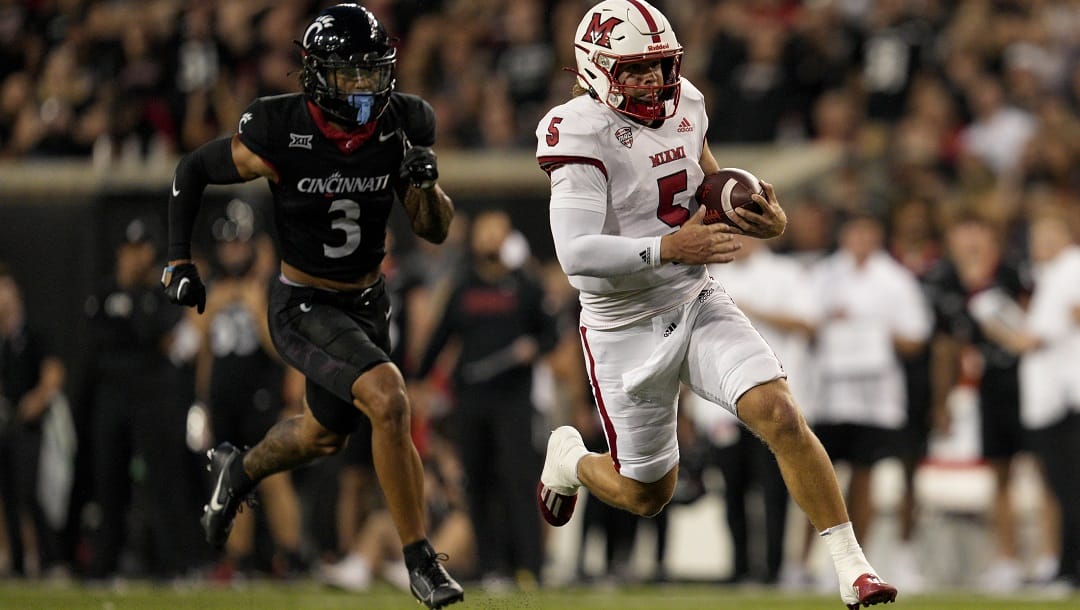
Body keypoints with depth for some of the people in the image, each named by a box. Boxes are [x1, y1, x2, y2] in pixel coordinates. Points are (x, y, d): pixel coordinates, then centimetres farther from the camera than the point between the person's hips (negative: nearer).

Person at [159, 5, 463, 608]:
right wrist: (180, 261, -10)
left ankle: (240, 471, 58)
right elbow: (193, 173, -6)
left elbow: (436, 230, -6)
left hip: (368, 304, 6)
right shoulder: (281, 133, -23)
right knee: (388, 400, -27)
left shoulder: (404, 126, -13)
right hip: (304, 307, -6)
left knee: (325, 436, 24)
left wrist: (425, 183, -26)